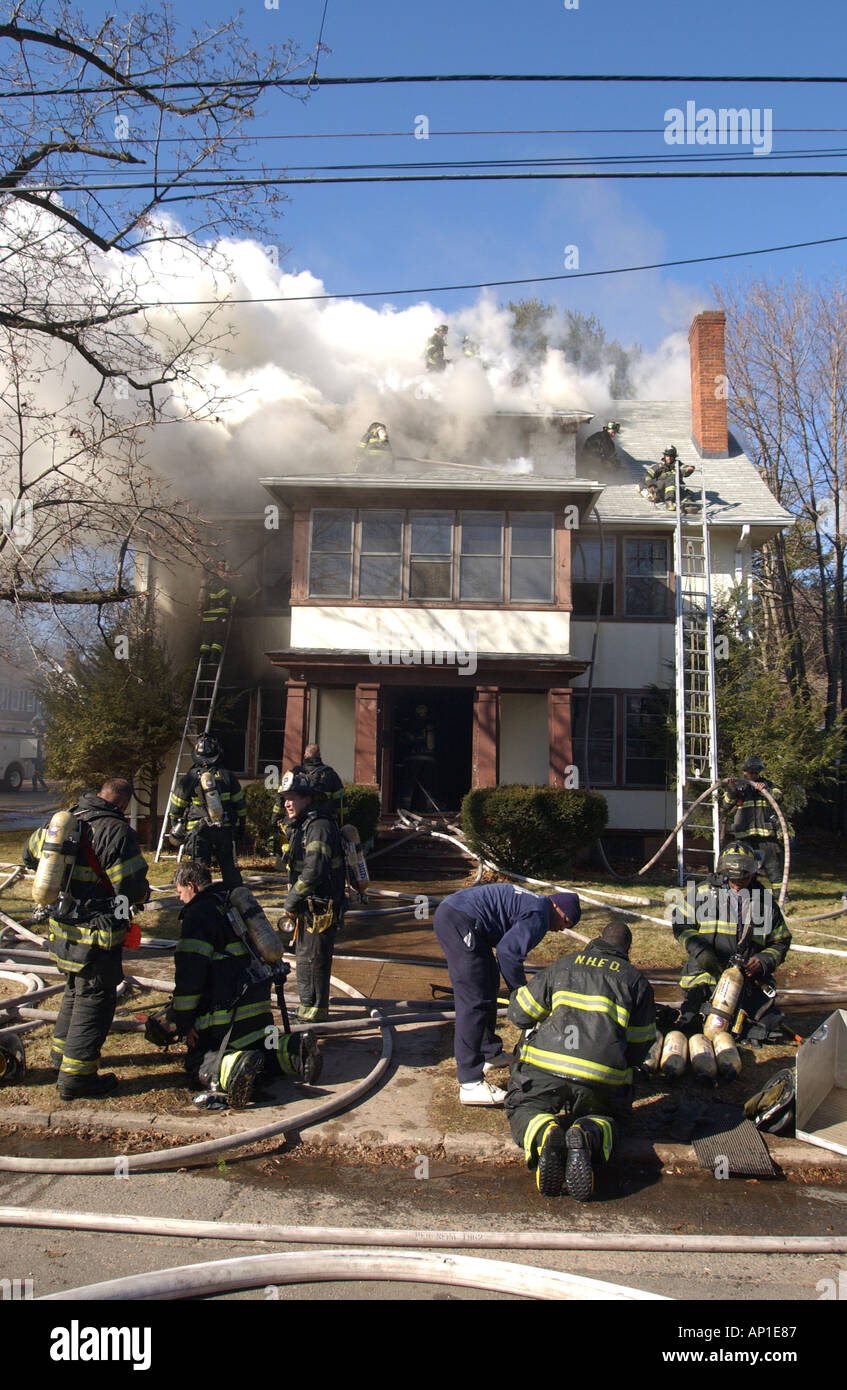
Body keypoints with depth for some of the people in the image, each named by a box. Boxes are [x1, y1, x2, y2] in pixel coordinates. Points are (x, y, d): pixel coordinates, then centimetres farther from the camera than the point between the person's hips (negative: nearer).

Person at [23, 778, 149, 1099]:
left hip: (62, 928, 8)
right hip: (96, 935, -8)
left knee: (76, 990, 26)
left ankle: (62, 1053, 41)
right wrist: (143, 894, 2)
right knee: (95, 1000, 5)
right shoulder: (116, 831, -19)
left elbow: (31, 855, 21)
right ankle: (75, 1077, 10)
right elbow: (133, 889, -21)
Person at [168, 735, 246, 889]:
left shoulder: (188, 779, -3)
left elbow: (175, 809, 6)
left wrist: (175, 828, 22)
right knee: (229, 868, 12)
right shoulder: (228, 776, 1)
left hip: (198, 832, -1)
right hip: (225, 830, 2)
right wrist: (241, 826, 19)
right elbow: (240, 805, 7)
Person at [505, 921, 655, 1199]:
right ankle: (589, 1138, -9)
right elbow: (640, 1044, 19)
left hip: (546, 1064, 0)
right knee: (607, 1117, 29)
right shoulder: (637, 980, 16)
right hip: (603, 1076, 0)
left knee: (523, 1109, 23)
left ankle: (544, 1135, -14)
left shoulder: (564, 965, 17)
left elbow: (519, 1014, 17)